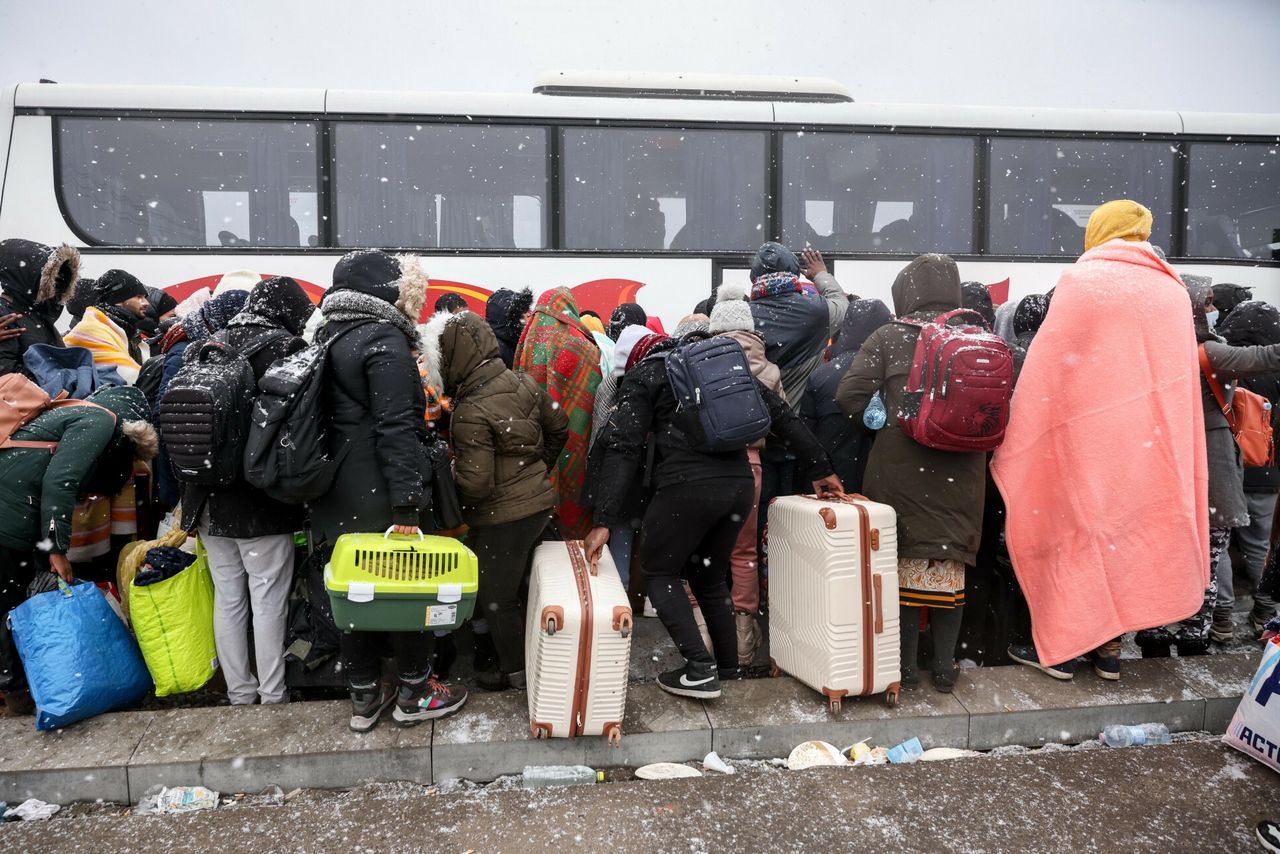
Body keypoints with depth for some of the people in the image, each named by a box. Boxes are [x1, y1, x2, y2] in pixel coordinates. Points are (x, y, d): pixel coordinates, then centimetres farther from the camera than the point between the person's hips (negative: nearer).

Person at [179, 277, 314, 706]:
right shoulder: (284, 347, -11)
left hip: (208, 498, 6)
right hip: (261, 503, -6)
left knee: (227, 598, 14)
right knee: (268, 602, 4)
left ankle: (239, 693, 26)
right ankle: (273, 697, 14)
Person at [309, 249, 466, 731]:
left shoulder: (328, 335, 13)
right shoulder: (385, 340, -15)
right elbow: (396, 428, -23)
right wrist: (407, 506, -24)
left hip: (338, 498, 8)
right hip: (383, 497, -8)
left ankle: (364, 697, 27)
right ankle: (413, 693, 21)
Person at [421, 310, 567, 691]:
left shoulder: (470, 412, -25)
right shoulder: (524, 383, -3)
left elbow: (475, 484, -23)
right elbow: (558, 428, 10)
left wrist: (449, 470, -3)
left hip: (503, 517, -8)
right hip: (539, 500, 8)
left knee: (495, 598, 11)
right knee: (516, 583, 24)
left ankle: (514, 669, 26)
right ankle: (522, 649, 38)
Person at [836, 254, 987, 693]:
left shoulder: (889, 337, -4)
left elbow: (849, 396, -10)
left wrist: (885, 418, 6)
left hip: (901, 465, -2)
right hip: (961, 473, 2)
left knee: (906, 562, 9)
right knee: (949, 566, 12)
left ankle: (906, 664, 18)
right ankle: (944, 666, 21)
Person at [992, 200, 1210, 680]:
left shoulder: (1081, 281, -5)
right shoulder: (1173, 290, 9)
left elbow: (1046, 368, -7)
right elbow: (1182, 373, 10)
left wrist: (1016, 440, 0)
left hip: (1088, 433, -4)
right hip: (1152, 438, 5)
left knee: (1074, 527, 5)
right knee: (1133, 526, 12)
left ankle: (1060, 647, 11)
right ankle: (1108, 645, 20)